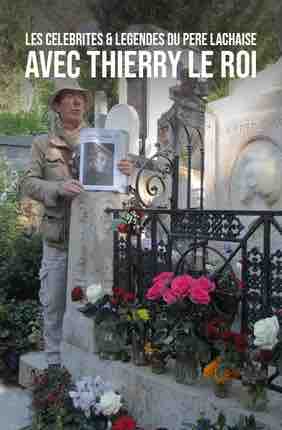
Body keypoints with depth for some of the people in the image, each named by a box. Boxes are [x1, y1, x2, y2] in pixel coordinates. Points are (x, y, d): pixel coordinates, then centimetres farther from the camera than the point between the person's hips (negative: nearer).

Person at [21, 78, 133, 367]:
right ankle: (54, 362, 20)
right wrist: (58, 187, -21)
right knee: (54, 303, 5)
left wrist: (126, 174, -15)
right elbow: (28, 183, -2)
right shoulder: (42, 144, 7)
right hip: (57, 238, 0)